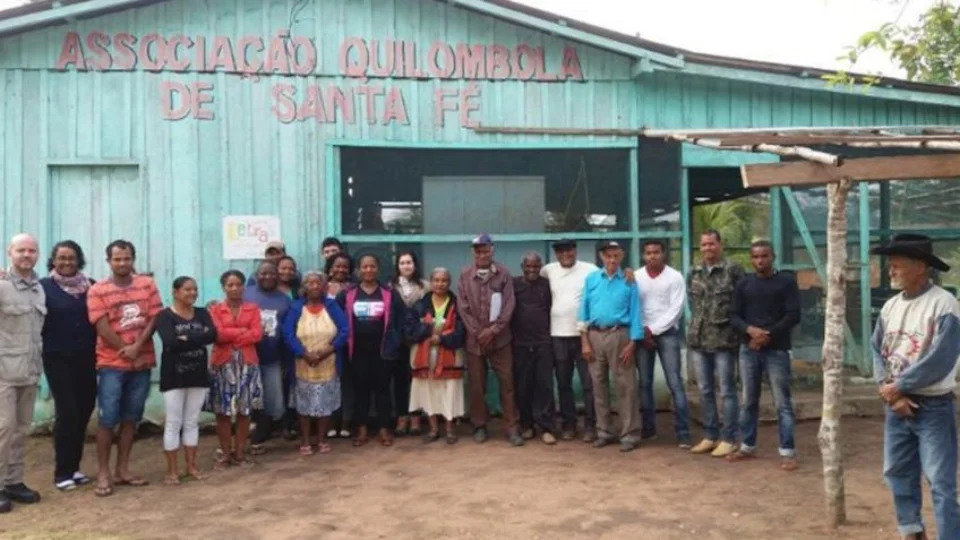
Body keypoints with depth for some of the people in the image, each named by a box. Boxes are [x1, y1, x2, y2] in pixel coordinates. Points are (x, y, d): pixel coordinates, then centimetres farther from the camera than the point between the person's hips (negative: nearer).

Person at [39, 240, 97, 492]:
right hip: (58, 359, -4)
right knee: (67, 412, -6)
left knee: (83, 412, 7)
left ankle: (74, 467, 20)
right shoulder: (45, 287, -2)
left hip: (86, 359, 4)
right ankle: (62, 472, 6)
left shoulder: (91, 287, 7)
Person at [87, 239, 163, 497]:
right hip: (111, 364, -3)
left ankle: (123, 469, 20)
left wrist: (137, 347, -14)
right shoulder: (97, 291, -3)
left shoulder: (147, 284, 4)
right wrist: (128, 352, -10)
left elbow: (154, 318, -1)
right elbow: (103, 328, -9)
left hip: (142, 362, 3)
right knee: (107, 419, -2)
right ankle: (103, 473, 7)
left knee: (131, 418, 10)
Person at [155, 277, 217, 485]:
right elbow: (170, 342, -22)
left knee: (192, 423, 12)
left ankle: (192, 465, 20)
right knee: (173, 424, 2)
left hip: (198, 375, 4)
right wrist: (198, 338, -16)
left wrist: (186, 338, -19)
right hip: (174, 377, -4)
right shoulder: (165, 316, -6)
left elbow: (213, 335, -10)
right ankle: (172, 470, 10)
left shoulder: (202, 314, 8)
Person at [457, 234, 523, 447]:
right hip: (474, 339, 1)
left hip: (500, 338, -1)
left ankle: (512, 428, 7)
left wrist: (493, 330, -12)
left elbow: (509, 305, -4)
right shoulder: (465, 275, 3)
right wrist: (477, 332, -9)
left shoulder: (504, 274, 1)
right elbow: (463, 307, -1)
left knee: (507, 383, 1)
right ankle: (479, 426, 20)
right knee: (477, 385, 7)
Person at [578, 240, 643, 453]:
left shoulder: (629, 281, 0)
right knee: (599, 385, 9)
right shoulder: (591, 279, 7)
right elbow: (584, 310, 7)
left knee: (625, 386, -2)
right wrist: (584, 341, 1)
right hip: (595, 335, 3)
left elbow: (635, 312, -2)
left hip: (619, 335, -3)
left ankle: (629, 434, 4)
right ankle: (604, 431, 20)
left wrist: (632, 343, -9)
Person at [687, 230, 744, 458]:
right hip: (698, 339, 6)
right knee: (705, 390, 12)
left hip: (724, 339, -5)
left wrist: (737, 330, -7)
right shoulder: (694, 273, 12)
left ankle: (729, 439, 11)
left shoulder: (733, 270, -5)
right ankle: (710, 436, 23)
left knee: (727, 391, 2)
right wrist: (696, 328, 13)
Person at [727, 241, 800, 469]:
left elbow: (793, 315, -6)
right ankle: (748, 446, 22)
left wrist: (769, 335, -15)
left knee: (782, 403, -2)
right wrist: (750, 330, -14)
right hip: (748, 349, 4)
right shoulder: (744, 283, 10)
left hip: (776, 350, -3)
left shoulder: (786, 281, 1)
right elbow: (734, 316, 6)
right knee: (748, 401, 11)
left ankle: (788, 452, 4)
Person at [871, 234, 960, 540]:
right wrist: (891, 393, -10)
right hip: (896, 405, 7)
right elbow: (877, 351, 5)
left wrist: (896, 386, -13)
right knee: (897, 473, 16)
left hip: (934, 408, -7)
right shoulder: (890, 306, 7)